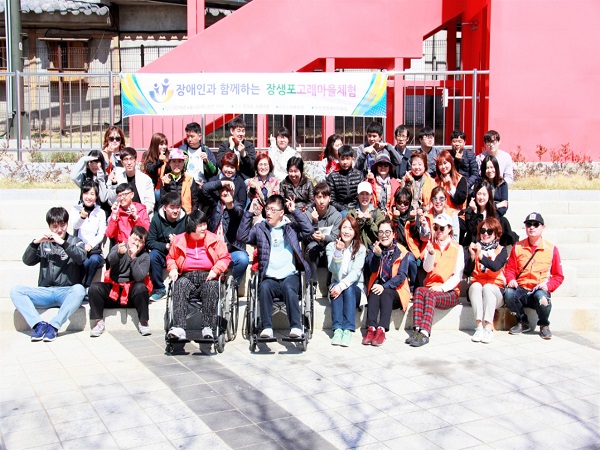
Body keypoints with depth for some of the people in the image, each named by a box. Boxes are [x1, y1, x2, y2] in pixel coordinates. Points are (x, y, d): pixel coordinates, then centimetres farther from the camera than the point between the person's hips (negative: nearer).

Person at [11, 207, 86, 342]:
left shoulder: (75, 242, 11)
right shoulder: (44, 244, 18)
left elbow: (81, 258, -9)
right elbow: (27, 261, 5)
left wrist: (62, 242, -18)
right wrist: (35, 242, -9)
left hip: (67, 292, -3)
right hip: (45, 292, 3)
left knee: (79, 289, -36)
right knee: (15, 290, -20)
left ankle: (53, 326, -35)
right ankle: (39, 324, -29)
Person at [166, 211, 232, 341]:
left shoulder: (214, 239, 9)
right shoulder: (180, 240, 11)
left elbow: (225, 257, 8)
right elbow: (170, 257, 24)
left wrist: (216, 270, -9)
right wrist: (173, 269, 3)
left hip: (207, 276, 0)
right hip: (187, 276, 1)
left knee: (212, 287, -35)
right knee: (180, 285, -34)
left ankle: (207, 328, -37)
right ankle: (179, 328, -42)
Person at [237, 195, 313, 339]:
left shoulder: (291, 227, 13)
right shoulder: (260, 228, 16)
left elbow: (308, 229, -3)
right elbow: (242, 236, 4)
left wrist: (295, 211, -3)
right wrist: (249, 213, 1)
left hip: (290, 276, -1)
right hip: (269, 279, 1)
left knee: (288, 287, -34)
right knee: (264, 287, -32)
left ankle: (296, 327, -33)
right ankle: (267, 328, -31)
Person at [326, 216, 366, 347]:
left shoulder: (360, 249, 1)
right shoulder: (331, 246, 3)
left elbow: (356, 272, -13)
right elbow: (333, 269, -11)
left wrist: (343, 285, -29)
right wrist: (338, 252, -27)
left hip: (355, 288, -1)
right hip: (336, 285, 1)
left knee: (348, 289, -33)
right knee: (336, 287, -32)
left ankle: (348, 330, -38)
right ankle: (337, 329, -38)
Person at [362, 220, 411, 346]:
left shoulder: (401, 251, -1)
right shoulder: (374, 248, 7)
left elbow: (402, 276, -10)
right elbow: (373, 269, -8)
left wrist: (384, 286, -22)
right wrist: (377, 255, -27)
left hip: (395, 291, -2)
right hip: (377, 286, 2)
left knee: (385, 293, -32)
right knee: (374, 292, -30)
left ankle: (381, 330, -42)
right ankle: (371, 328, -40)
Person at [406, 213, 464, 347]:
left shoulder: (457, 248, 7)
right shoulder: (430, 246, 16)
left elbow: (458, 275, -1)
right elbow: (427, 268, 0)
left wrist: (442, 287, -15)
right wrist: (431, 253, -19)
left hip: (449, 292, -2)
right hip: (431, 287, 3)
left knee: (430, 295, -35)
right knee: (419, 291, -32)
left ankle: (424, 333, -48)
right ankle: (417, 330, -44)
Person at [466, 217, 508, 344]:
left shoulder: (501, 250, 8)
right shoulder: (475, 248, 13)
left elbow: (496, 266, -16)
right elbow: (467, 273, 1)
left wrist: (481, 256, -30)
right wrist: (472, 256, -16)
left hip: (495, 289, -1)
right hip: (476, 290, 1)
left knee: (488, 287, -33)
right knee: (476, 285, -31)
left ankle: (488, 327, -37)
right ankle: (479, 325, -37)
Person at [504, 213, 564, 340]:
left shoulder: (551, 249, 4)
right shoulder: (517, 247, 9)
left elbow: (558, 276, 7)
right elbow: (510, 268, 11)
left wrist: (548, 285, -13)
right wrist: (511, 280, -11)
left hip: (540, 290, -2)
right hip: (521, 290, 2)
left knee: (541, 297, -38)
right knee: (509, 294, -32)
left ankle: (544, 325, -4)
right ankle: (523, 323, -3)